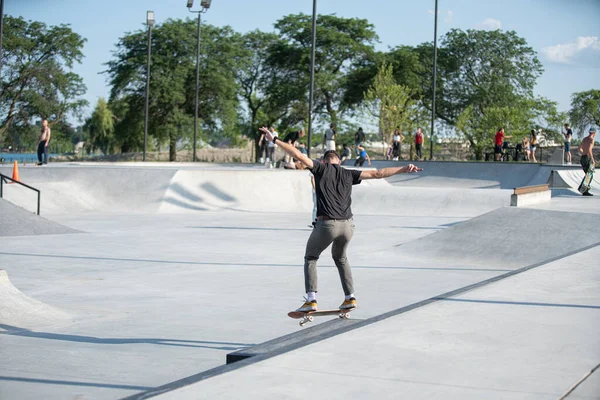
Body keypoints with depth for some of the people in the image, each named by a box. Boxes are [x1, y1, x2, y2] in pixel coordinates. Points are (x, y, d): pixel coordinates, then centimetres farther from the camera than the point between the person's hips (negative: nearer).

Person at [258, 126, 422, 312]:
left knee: (310, 258, 15)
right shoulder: (348, 174, 15)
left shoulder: (321, 168, 6)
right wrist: (403, 170, 19)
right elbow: (377, 174, 14)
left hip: (327, 224, -4)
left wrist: (274, 139, 2)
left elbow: (299, 155, -1)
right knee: (340, 258, 29)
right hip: (347, 225, 4)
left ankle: (311, 299, 2)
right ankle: (350, 297, 25)